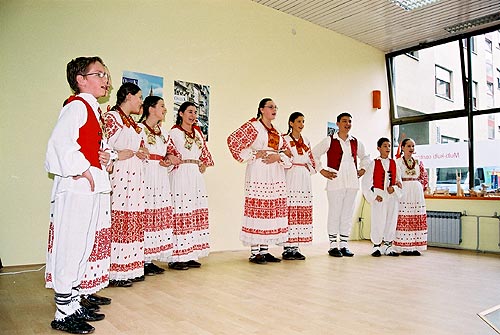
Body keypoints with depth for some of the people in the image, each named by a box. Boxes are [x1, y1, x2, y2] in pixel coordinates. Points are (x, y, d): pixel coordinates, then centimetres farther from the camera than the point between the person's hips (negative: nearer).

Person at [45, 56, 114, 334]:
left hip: (93, 188, 10)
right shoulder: (76, 105, -10)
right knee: (70, 249, -2)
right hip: (75, 188, -10)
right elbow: (61, 143, -25)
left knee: (83, 248, 15)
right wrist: (83, 171, -18)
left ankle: (74, 304, 28)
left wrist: (105, 156, 7)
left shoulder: (92, 109, 20)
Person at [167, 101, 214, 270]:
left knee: (197, 214, 6)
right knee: (181, 214, -8)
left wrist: (204, 164, 9)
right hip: (181, 175, -7)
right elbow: (170, 153, -9)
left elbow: (204, 152, 22)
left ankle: (190, 255, 13)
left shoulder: (197, 132, 19)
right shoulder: (174, 132, 0)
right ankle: (176, 258, -2)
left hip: (197, 176, 7)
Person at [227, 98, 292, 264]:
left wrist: (278, 157, -5)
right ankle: (254, 252, 1)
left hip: (276, 174, 7)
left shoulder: (276, 131, 20)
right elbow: (232, 140, -9)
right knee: (257, 209, -6)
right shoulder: (253, 126, 0)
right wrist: (254, 154, -10)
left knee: (272, 210, 6)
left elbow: (287, 151, 17)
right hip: (258, 174, -7)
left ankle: (265, 250, 15)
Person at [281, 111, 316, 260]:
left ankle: (295, 248, 9)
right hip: (290, 180, -6)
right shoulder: (284, 139, 1)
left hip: (304, 181, 6)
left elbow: (312, 162, 19)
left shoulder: (306, 141, 18)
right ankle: (287, 249, -2)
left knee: (302, 213, 3)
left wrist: (308, 168, 2)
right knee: (289, 213, -9)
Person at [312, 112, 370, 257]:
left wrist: (362, 169, 15)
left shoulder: (356, 142, 14)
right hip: (335, 181, -4)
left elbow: (365, 157, 30)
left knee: (348, 214, 7)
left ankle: (344, 245, 15)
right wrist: (322, 171, -4)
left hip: (352, 182, 5)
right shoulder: (329, 140, 0)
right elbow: (313, 155, 1)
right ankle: (333, 246, 5)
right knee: (334, 214, -3)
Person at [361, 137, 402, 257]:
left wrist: (394, 188, -9)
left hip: (392, 196, 4)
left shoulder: (394, 163, 11)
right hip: (379, 197, -4)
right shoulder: (374, 163, -1)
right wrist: (374, 196, -10)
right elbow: (365, 182, -4)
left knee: (391, 221, 6)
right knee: (378, 222, -3)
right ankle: (377, 246, 10)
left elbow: (398, 181, 13)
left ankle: (388, 246, 18)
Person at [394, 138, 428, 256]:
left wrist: (421, 187, 6)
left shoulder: (418, 162, 13)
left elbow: (425, 177, 17)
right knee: (403, 219, -7)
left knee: (417, 219, 3)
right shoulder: (398, 162, 1)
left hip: (417, 192, 5)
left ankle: (415, 247, 8)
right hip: (404, 192, -4)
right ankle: (404, 247, -3)